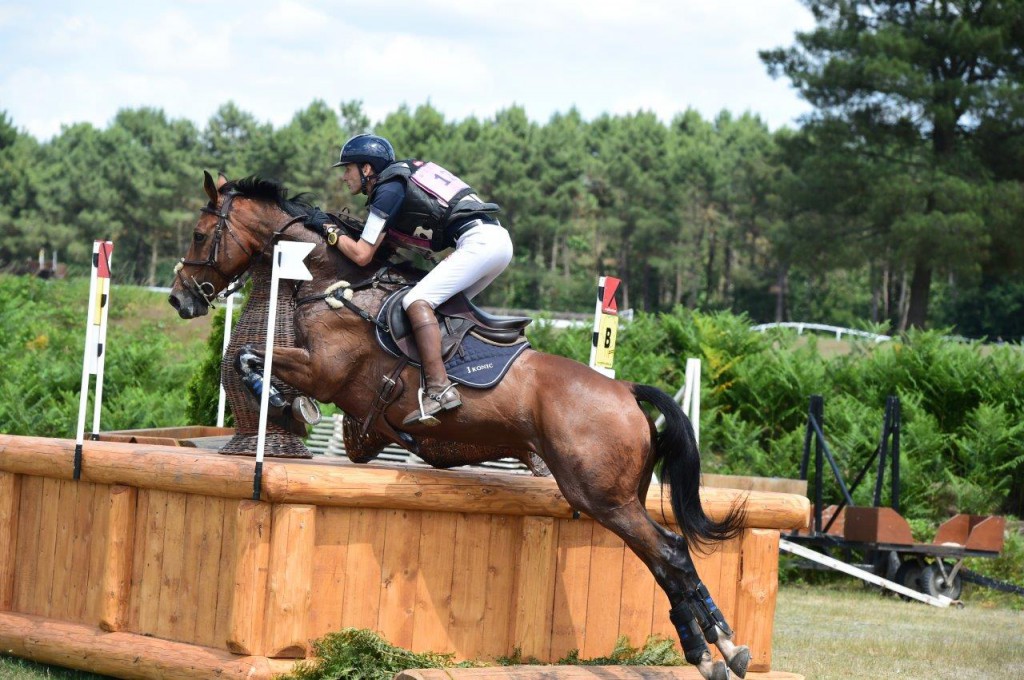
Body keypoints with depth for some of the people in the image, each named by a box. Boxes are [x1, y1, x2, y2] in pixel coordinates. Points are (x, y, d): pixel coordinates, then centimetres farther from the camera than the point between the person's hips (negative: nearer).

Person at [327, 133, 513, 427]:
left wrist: (332, 233, 9)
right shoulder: (401, 176, 23)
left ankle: (440, 389, -30)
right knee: (447, 304, 23)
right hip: (498, 240, 10)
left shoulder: (388, 190, -4)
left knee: (418, 301, -18)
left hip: (478, 242, -10)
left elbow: (361, 255, -5)